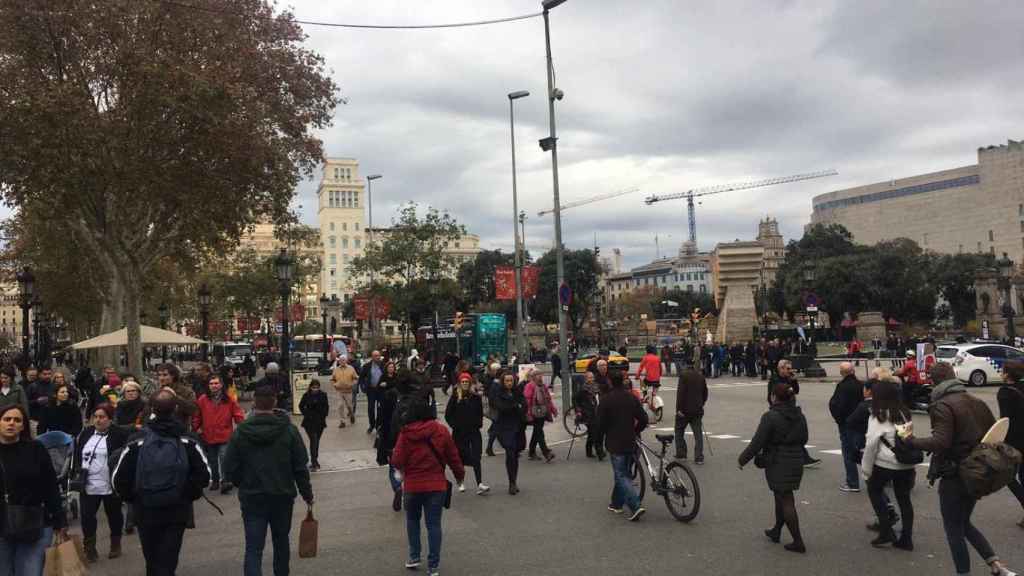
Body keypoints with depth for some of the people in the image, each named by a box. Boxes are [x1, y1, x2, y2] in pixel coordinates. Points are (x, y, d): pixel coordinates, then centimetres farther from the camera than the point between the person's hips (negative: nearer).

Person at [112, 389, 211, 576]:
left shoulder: (137, 442, -8)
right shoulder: (187, 442, -7)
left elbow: (118, 478, -8)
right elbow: (204, 475, -11)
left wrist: (131, 498, 8)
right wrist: (189, 495, 4)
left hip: (145, 511, 1)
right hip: (177, 511, -1)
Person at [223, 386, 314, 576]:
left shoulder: (239, 432, -8)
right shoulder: (289, 430, -8)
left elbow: (230, 469, -4)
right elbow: (301, 467, -6)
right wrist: (307, 494, 6)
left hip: (251, 498, -1)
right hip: (283, 496, 1)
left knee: (253, 548, 0)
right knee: (281, 541, 21)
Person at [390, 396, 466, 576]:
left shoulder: (406, 433, -10)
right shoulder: (441, 430, -5)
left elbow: (397, 461, -12)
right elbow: (453, 455, 1)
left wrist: (405, 469, 12)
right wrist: (460, 474, 17)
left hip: (412, 484, 0)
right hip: (437, 484, 0)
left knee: (412, 519, 23)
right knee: (434, 524, 6)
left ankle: (414, 556, 24)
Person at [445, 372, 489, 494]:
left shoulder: (476, 396, 3)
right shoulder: (455, 396, -1)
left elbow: (480, 412, 13)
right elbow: (448, 414, 2)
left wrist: (478, 424, 2)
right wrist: (454, 425, -7)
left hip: (473, 431, 0)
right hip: (459, 432, 0)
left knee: (476, 457, -8)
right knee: (460, 457, 9)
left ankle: (480, 484, -13)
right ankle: (461, 483, 25)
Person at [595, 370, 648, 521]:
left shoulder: (606, 400, -12)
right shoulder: (632, 398, 3)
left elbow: (601, 422, -11)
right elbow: (643, 419, 3)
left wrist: (600, 439, 7)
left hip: (615, 443, -6)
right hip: (630, 442, 6)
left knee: (621, 476, -4)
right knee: (623, 473, 19)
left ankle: (636, 506, -16)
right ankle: (617, 503, 29)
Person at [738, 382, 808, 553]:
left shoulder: (770, 417, -18)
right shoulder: (799, 416, 4)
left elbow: (757, 442, -17)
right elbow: (804, 439, 15)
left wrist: (743, 459, -5)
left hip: (778, 464, -7)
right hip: (796, 462, 7)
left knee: (786, 501, 0)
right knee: (782, 497, 21)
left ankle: (798, 542, 2)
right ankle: (776, 531, 34)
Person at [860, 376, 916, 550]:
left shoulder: (878, 416, -12)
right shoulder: (904, 413, 7)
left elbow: (871, 444, -12)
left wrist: (867, 470, -3)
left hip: (886, 463, -6)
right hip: (907, 463, 6)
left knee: (874, 490, 15)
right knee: (904, 498, 14)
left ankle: (886, 531, 11)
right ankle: (906, 538, 19)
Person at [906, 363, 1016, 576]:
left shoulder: (942, 406, -18)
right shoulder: (977, 402, 5)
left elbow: (940, 442, -27)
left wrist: (912, 441, -16)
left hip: (953, 477, -7)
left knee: (954, 529, 8)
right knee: (964, 523, 23)